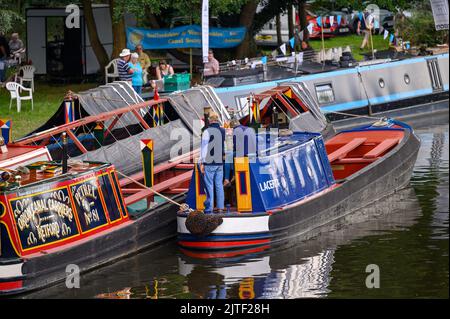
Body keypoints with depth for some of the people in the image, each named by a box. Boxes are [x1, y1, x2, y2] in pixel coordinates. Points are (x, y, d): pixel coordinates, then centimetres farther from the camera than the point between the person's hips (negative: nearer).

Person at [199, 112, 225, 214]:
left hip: (209, 163, -5)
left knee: (209, 185, -3)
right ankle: (220, 207, 9)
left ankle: (209, 208, -4)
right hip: (220, 163, 5)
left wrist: (201, 162, -6)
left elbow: (204, 148, -9)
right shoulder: (223, 131, 7)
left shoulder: (207, 132, -10)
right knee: (219, 185, 9)